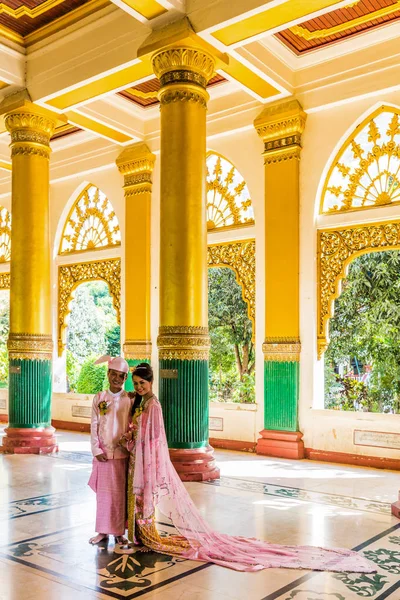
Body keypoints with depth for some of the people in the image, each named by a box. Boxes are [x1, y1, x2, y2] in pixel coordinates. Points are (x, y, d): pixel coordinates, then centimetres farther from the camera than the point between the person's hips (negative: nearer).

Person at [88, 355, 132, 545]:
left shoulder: (130, 400, -2)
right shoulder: (99, 398, 2)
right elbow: (94, 426, 2)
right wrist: (96, 450, -4)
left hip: (123, 454, -1)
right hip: (103, 454, 1)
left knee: (121, 493, 6)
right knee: (103, 492, 9)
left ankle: (119, 531, 18)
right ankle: (103, 531, 21)